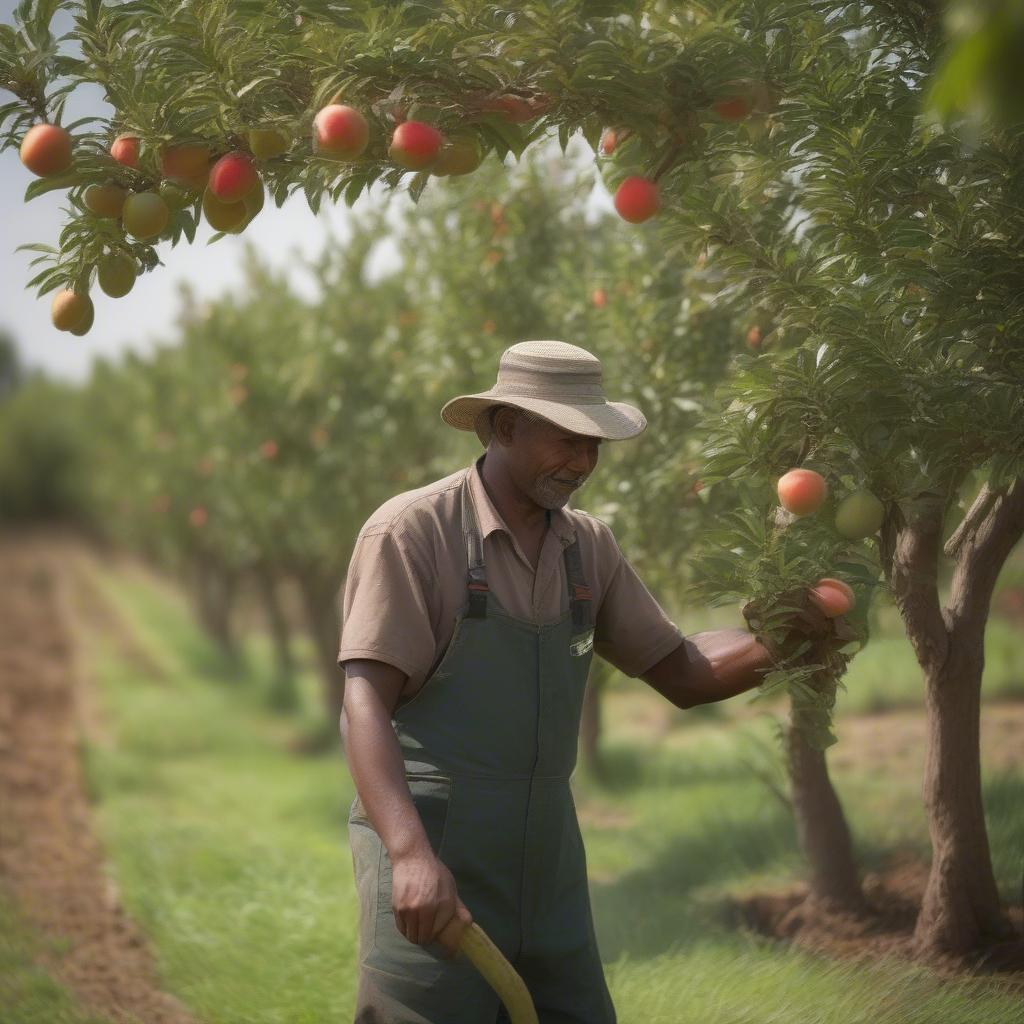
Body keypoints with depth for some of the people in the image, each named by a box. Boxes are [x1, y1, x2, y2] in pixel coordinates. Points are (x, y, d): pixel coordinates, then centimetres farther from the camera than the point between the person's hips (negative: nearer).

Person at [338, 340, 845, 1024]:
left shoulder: (589, 546, 10)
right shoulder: (411, 531, -9)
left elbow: (682, 673, 14)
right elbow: (367, 701, -17)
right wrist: (412, 855, -30)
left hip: (549, 858, 6)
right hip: (430, 850, -6)